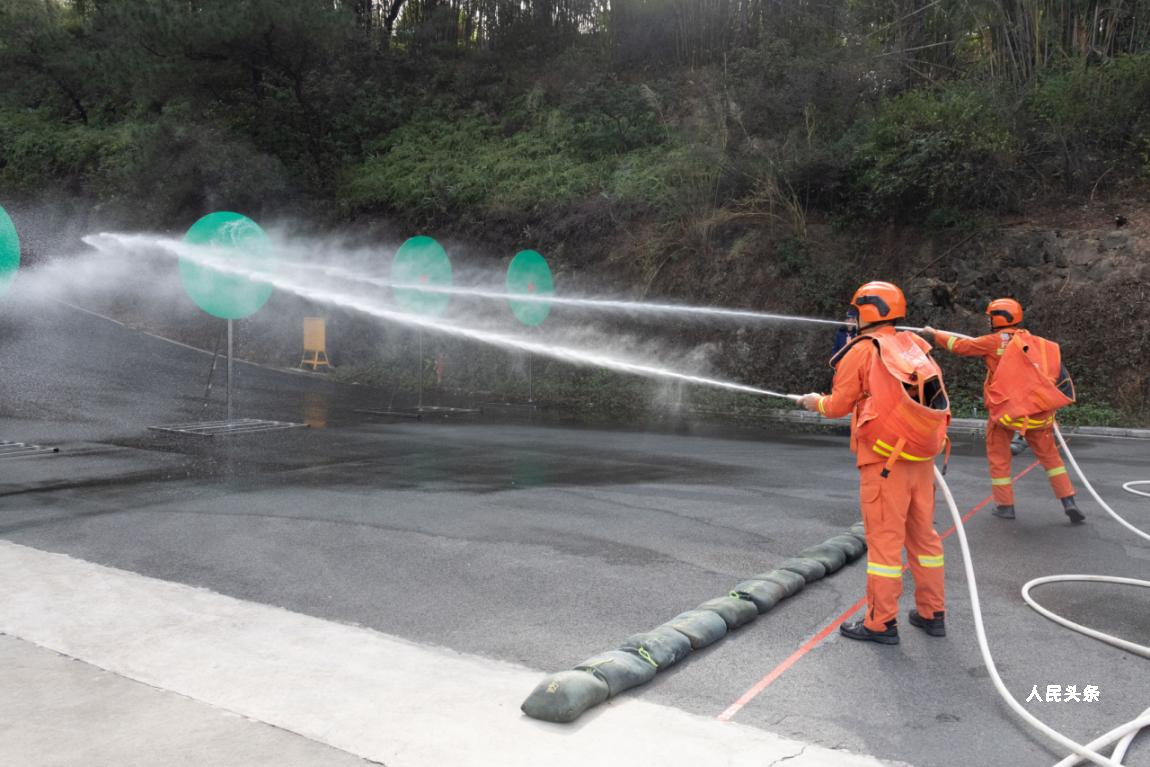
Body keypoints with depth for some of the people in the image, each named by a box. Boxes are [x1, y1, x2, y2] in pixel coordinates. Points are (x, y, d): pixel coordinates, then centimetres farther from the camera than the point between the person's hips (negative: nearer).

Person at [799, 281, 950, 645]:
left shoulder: (862, 351, -8)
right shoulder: (915, 347, 9)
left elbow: (839, 405, -4)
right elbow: (936, 400, 12)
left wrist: (816, 402, 16)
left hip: (884, 461, -6)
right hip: (922, 458, 6)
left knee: (884, 539, -1)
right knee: (923, 534, 15)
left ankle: (881, 623, 6)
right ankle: (932, 613, 24)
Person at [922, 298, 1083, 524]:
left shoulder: (995, 341, -5)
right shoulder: (1036, 343, 8)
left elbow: (960, 346, -1)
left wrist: (934, 334, 10)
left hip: (1006, 410, -4)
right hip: (1038, 412, 4)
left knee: (998, 457, 12)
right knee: (1049, 455, 17)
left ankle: (1005, 505, 14)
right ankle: (1069, 502, 13)